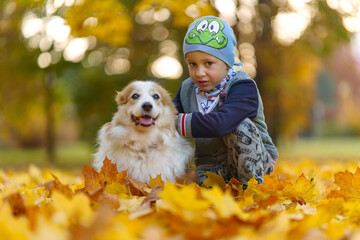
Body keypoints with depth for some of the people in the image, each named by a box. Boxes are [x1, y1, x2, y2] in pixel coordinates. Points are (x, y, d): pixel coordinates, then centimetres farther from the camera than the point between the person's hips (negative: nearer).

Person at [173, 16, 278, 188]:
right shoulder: (186, 90, 2)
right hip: (210, 165, 3)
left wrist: (178, 122, -30)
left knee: (239, 126, -32)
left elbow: (220, 124, -37)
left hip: (251, 161, -3)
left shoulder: (243, 88, -21)